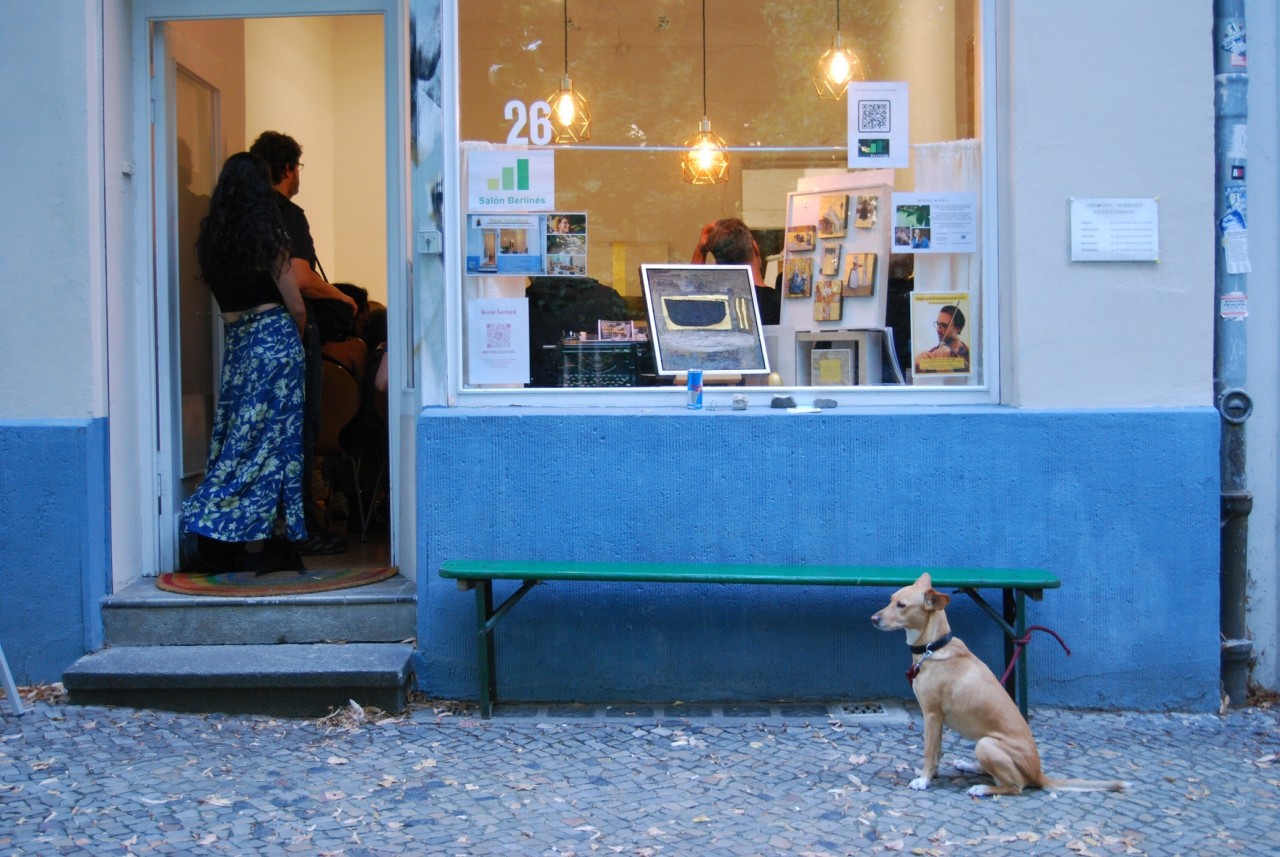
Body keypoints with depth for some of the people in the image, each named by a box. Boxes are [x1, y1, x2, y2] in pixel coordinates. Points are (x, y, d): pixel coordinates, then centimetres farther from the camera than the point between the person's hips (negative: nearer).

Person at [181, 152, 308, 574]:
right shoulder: (268, 238, -7)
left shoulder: (210, 238, 6)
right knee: (271, 439, -1)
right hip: (275, 339, -5)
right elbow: (296, 307, -2)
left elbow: (221, 299, 11)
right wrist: (298, 335, 16)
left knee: (239, 436, 7)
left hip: (235, 344, 5)